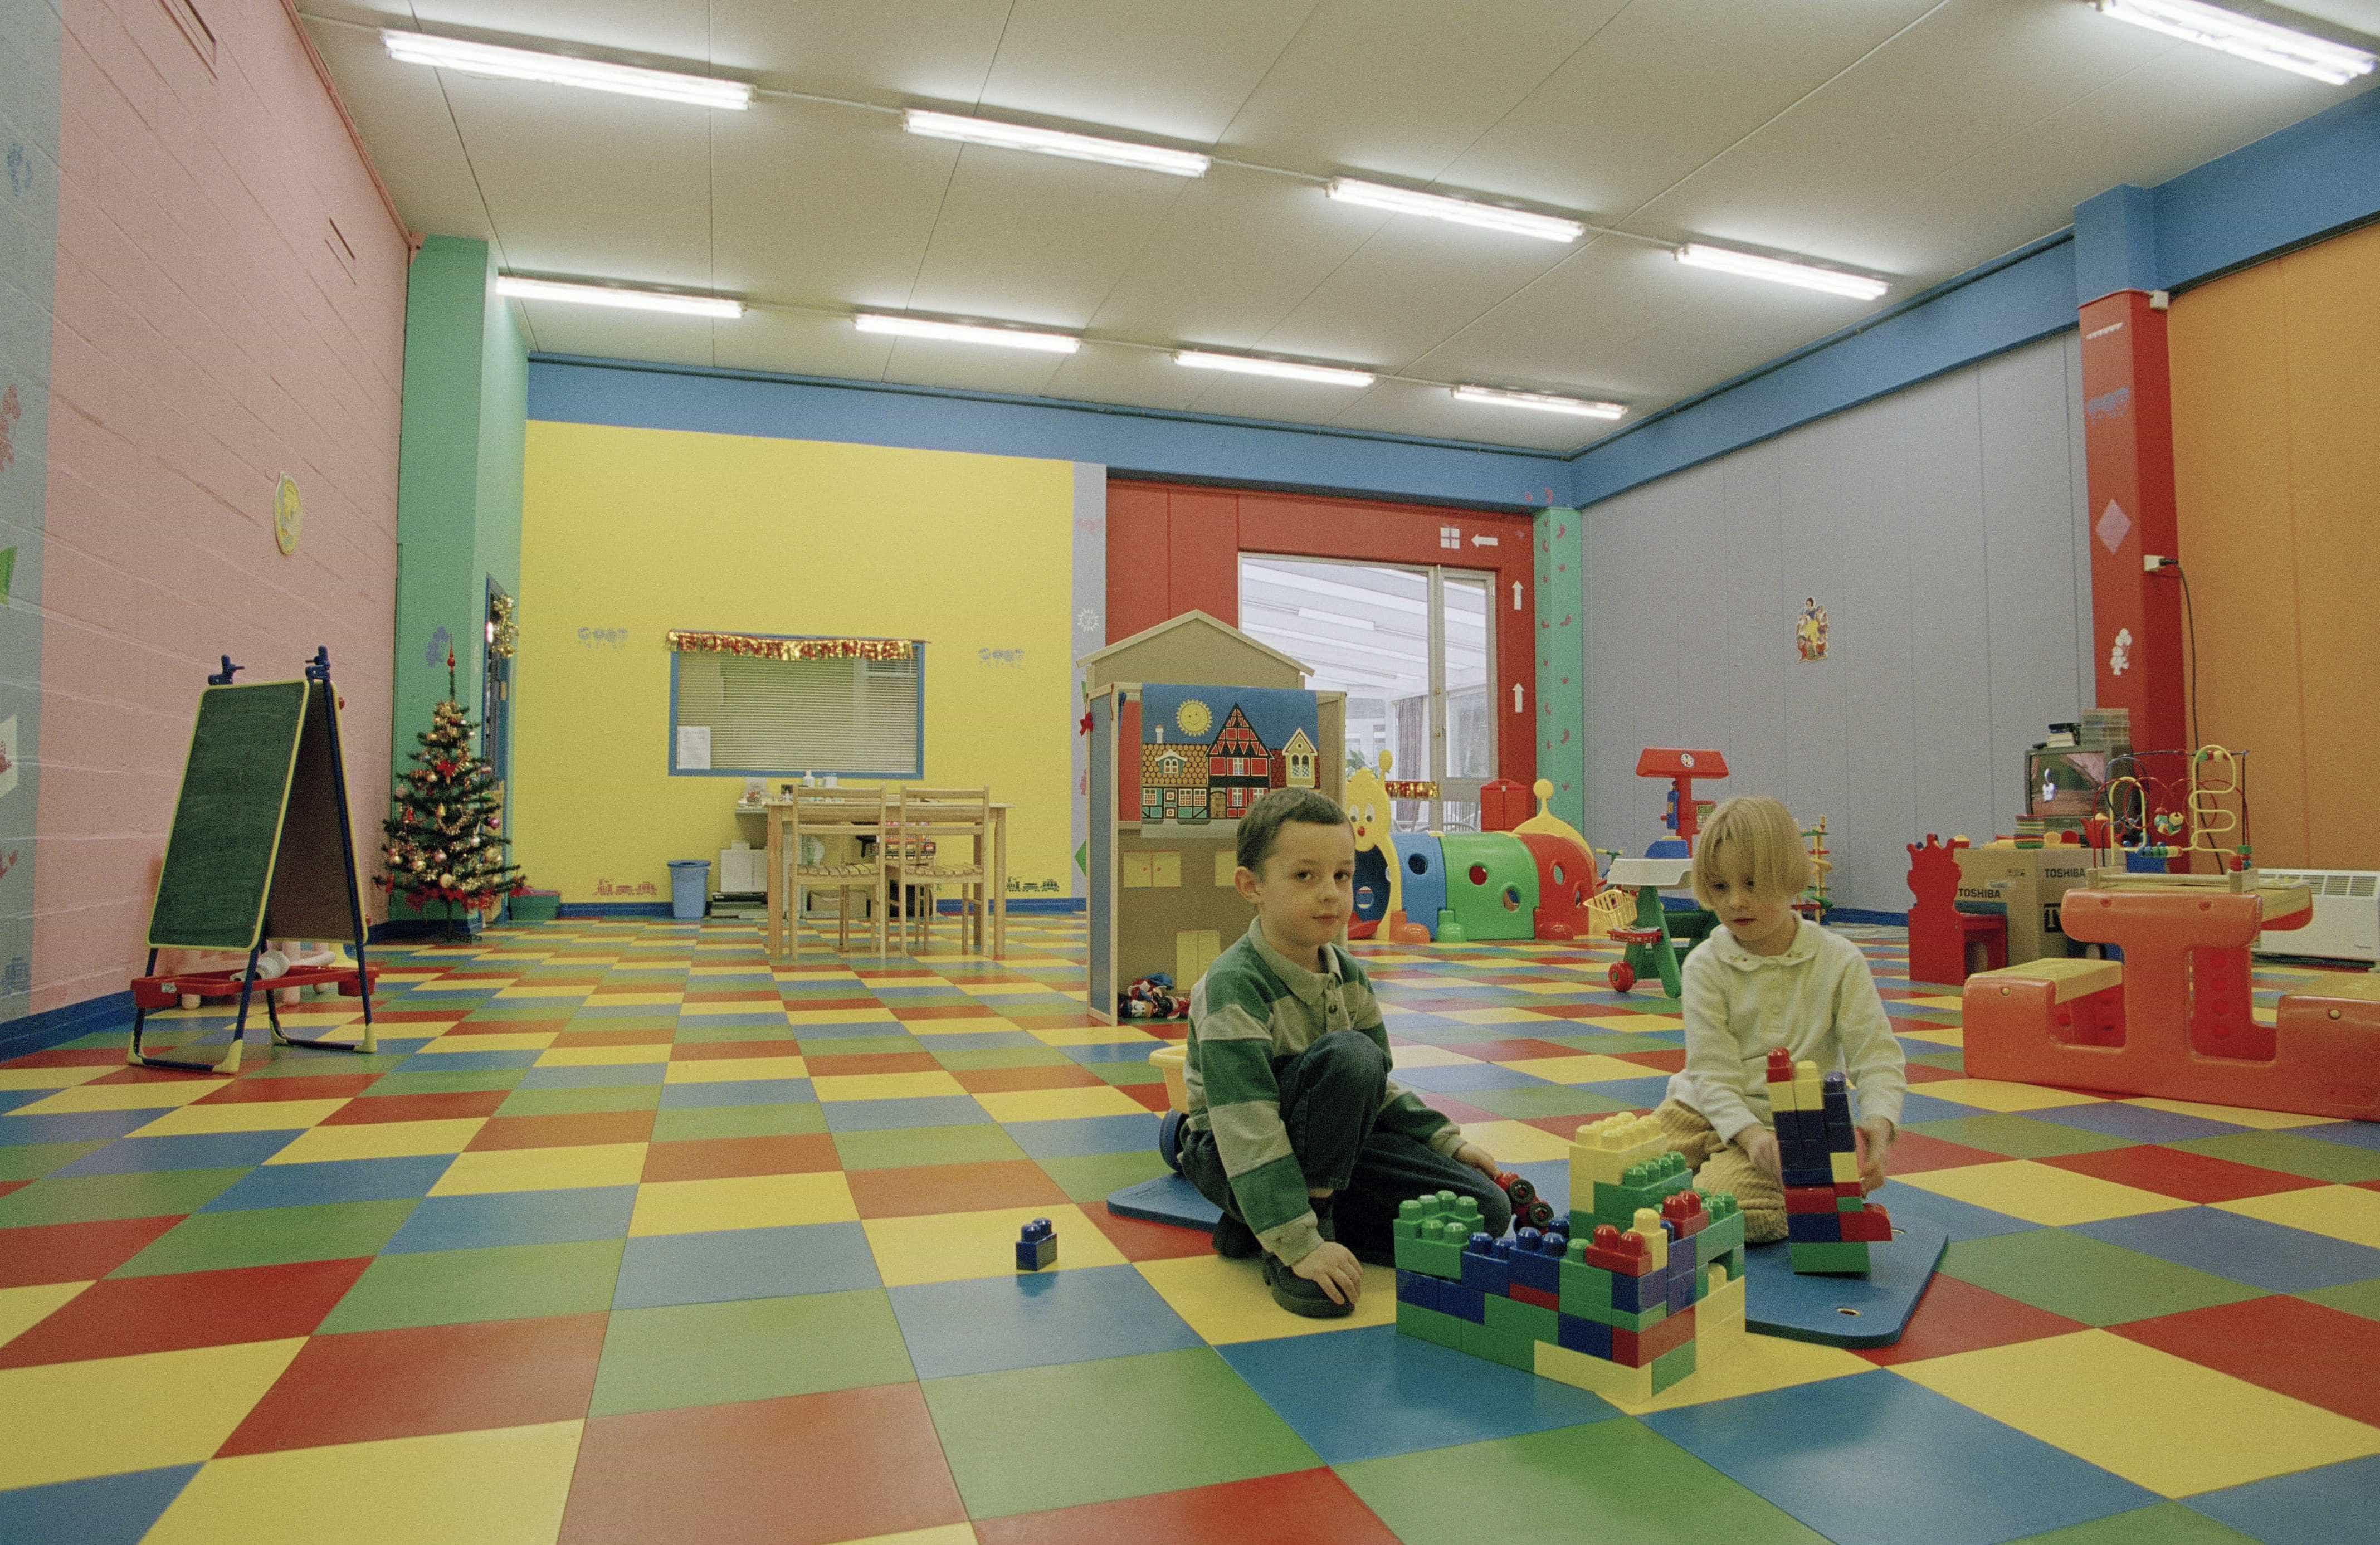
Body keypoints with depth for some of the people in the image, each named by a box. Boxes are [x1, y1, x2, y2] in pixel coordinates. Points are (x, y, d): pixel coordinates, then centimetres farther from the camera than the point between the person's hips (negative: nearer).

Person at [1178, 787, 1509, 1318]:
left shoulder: (1347, 975, 0)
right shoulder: (1232, 986, -25)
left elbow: (1377, 1086, 14)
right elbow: (1249, 1136, -31)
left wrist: (1447, 1140, 5)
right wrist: (1300, 1244, -35)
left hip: (1331, 1143, 8)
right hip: (1231, 1160, -8)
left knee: (1485, 1210, -5)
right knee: (1346, 1054, -33)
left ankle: (1261, 1224, 0)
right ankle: (1284, 1244, -21)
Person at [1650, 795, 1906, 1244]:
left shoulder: (1839, 961, -5)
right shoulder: (1705, 965, -5)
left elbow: (1876, 1057, -6)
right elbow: (1713, 1069, -10)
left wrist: (1878, 1122, -27)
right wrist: (1749, 1134, -27)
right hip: (1708, 1111, 2)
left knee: (1740, 1208, -28)